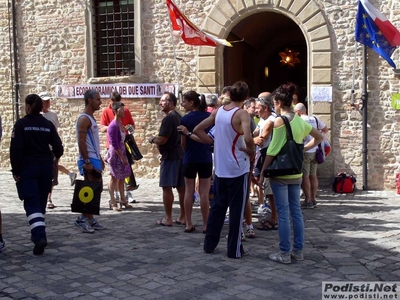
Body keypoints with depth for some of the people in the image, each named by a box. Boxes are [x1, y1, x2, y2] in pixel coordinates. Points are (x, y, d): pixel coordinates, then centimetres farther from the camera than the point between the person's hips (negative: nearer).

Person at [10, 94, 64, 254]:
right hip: (45, 167, 4)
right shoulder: (48, 125, 2)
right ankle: (38, 233, 30)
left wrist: (15, 170, -6)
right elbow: (58, 148, 0)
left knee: (32, 204, -6)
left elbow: (16, 149, -13)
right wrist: (53, 157, 22)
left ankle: (40, 236, -23)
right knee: (41, 202, 17)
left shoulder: (21, 124, -8)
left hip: (27, 168, -4)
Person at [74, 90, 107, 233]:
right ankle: (82, 218, -1)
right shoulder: (84, 119, -14)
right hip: (88, 160, -10)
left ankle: (90, 219, 17)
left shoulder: (91, 118, 17)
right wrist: (87, 162, -23)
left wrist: (99, 158, 20)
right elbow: (81, 142, -20)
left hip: (94, 159, 10)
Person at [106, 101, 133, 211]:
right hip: (115, 153, -8)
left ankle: (123, 200, 22)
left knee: (122, 177, 13)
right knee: (114, 177, -1)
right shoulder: (113, 126, -19)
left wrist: (124, 156, 12)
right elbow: (114, 144, -20)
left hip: (122, 152, 8)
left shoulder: (121, 124, 8)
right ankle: (113, 202, 6)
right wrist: (122, 157, -19)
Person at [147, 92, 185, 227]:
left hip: (170, 156, -9)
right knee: (181, 187, 10)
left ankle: (168, 218, 0)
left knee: (167, 187, -3)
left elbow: (162, 140, -21)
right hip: (180, 154, 9)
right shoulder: (179, 117, 14)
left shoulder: (168, 118, -16)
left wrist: (152, 139, -2)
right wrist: (157, 141, 18)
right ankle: (183, 217, 15)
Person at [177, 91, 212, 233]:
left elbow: (183, 143, -2)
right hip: (205, 158, 1)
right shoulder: (209, 116, -1)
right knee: (204, 192, 4)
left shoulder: (186, 119, -8)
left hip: (189, 159, -1)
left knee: (189, 191, 9)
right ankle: (205, 225, 6)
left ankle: (189, 224, 12)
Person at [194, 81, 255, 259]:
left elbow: (197, 130, 10)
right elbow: (247, 138, -30)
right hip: (238, 170, -6)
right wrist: (251, 151, -12)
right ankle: (235, 250, 9)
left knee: (217, 207, 16)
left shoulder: (218, 111, 5)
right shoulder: (242, 114, -14)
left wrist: (214, 142, 8)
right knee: (237, 210, 3)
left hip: (220, 169, 6)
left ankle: (209, 244, 23)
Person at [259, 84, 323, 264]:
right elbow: (319, 137, 20)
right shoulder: (300, 121, 8)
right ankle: (298, 250, 17)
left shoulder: (279, 120, -12)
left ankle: (284, 253, 3)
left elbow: (273, 151, -14)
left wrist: (262, 173, -8)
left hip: (280, 173, -6)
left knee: (283, 213, -2)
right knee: (296, 211, 11)